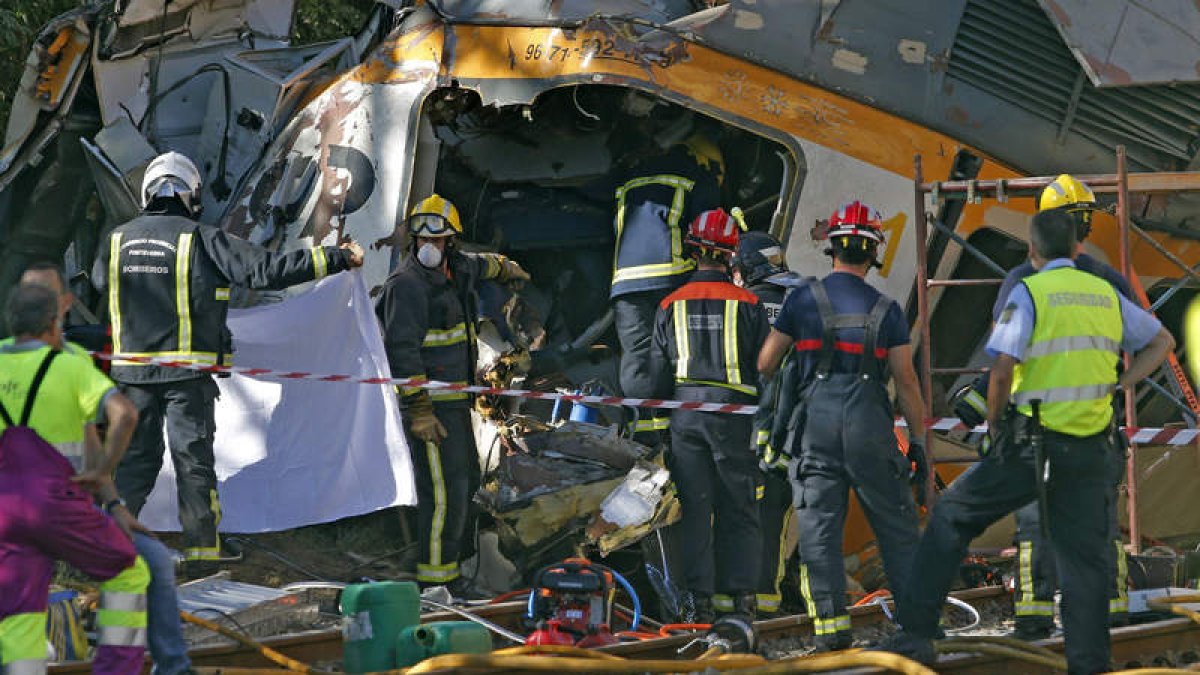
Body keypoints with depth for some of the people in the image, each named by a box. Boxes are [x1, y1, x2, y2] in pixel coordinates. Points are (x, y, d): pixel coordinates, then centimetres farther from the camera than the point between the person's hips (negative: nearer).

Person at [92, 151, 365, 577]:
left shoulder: (118, 241, 4)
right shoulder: (202, 241, -8)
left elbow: (99, 281, 24)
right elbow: (266, 270, -13)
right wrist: (337, 258, -6)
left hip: (133, 371, 3)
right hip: (187, 373, -3)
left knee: (136, 458, 12)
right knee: (193, 461, 4)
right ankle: (202, 557, 6)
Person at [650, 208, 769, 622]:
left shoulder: (671, 306, 5)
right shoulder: (748, 304, -1)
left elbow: (659, 373, 8)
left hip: (685, 408, 1)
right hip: (733, 409, -1)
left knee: (693, 506, 3)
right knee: (738, 507, 5)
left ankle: (697, 599, 0)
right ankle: (742, 594, 3)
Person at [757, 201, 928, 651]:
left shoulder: (802, 300, 3)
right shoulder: (886, 310, 2)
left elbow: (765, 365, 6)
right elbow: (906, 382, 3)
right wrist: (918, 441, 10)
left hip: (816, 422, 0)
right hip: (869, 424, 0)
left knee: (819, 526, 2)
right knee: (895, 525, 8)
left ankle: (830, 624, -3)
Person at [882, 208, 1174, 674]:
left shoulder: (1029, 292, -8)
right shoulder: (1107, 294, 10)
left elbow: (1003, 371, -16)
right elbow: (1162, 342, 22)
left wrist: (992, 421, 1)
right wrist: (1116, 386, 14)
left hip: (1031, 445, -4)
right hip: (1089, 450, 4)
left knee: (951, 518, 10)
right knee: (1083, 560, 7)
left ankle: (916, 634, 7)